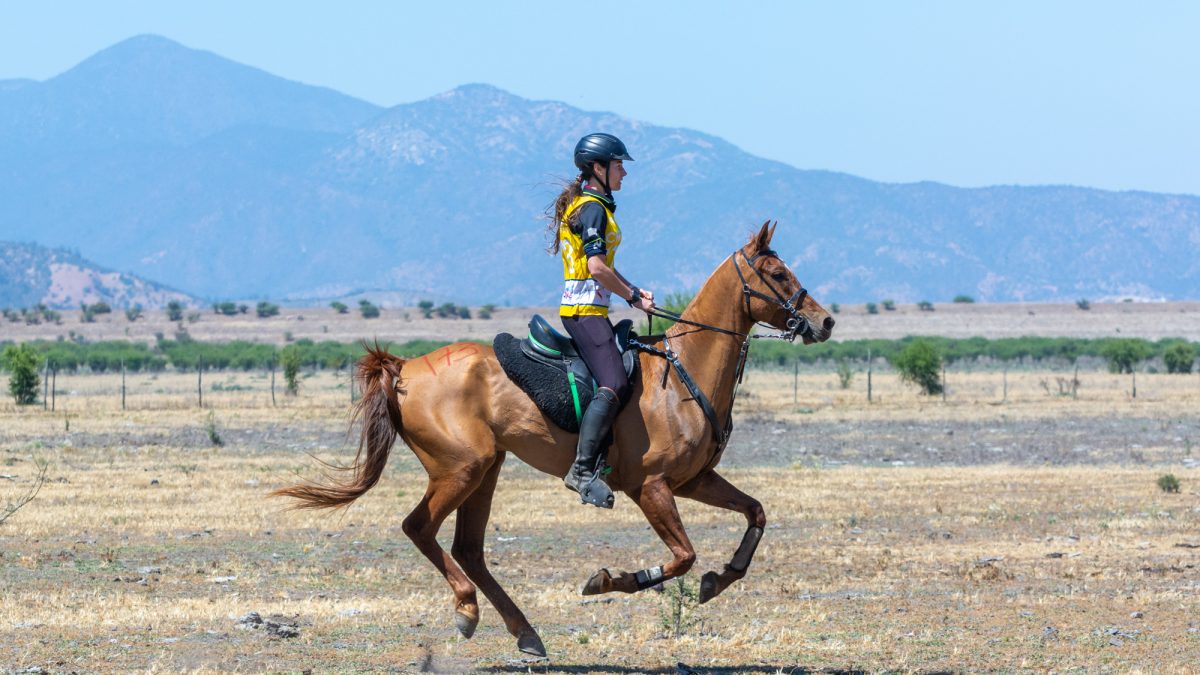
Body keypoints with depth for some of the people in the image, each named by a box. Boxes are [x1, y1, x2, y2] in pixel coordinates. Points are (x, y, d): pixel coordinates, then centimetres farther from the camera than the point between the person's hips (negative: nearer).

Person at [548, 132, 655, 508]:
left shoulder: (584, 205, 19)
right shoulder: (593, 208, -12)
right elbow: (597, 269, -20)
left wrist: (634, 291, 14)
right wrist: (633, 297, -9)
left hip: (578, 309, 11)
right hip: (586, 310, -11)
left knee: (627, 380, 10)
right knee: (614, 386, -21)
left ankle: (599, 460, 5)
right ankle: (582, 470, -26)